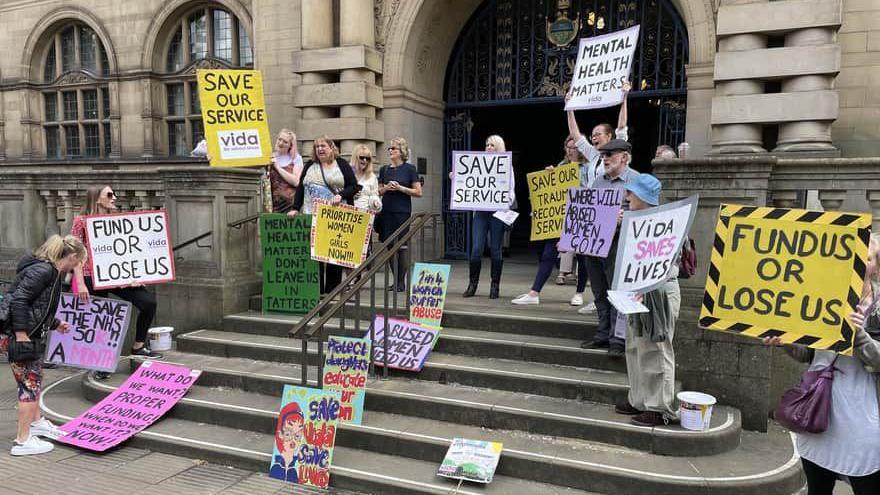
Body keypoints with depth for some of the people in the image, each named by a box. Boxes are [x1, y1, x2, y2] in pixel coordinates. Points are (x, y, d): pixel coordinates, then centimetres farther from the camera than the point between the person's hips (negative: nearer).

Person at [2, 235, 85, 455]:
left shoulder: (53, 272, 10)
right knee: (30, 383, -4)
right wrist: (21, 335, -25)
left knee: (36, 376, 23)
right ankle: (23, 441, 5)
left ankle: (36, 422, 42)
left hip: (30, 335, 10)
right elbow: (18, 300, -25)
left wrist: (55, 324, 28)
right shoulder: (43, 270, -20)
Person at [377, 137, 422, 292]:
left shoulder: (409, 169, 0)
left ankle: (402, 281, 3)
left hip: (403, 212, -4)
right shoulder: (384, 170, 13)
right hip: (387, 212, 5)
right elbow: (378, 192, 19)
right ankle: (396, 280, 15)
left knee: (402, 246, -4)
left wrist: (400, 188, -12)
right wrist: (386, 188, -2)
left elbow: (418, 192, -3)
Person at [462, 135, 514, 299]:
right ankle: (472, 284, 7)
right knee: (476, 249, -3)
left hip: (497, 212, -2)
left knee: (495, 249, 2)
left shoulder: (506, 166, 7)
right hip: (480, 211, 2)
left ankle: (495, 286, 11)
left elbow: (510, 191, 3)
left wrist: (506, 208, -13)